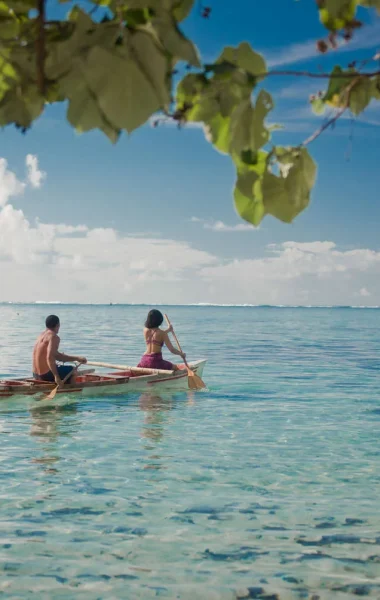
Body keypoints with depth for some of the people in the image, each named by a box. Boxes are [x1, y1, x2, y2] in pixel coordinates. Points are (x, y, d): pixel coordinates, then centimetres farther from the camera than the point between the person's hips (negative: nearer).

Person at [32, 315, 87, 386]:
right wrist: (56, 376, -27)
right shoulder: (54, 337, -15)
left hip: (36, 375, 8)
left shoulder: (42, 335, 13)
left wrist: (77, 358, 16)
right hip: (46, 375, -8)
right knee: (71, 370, 12)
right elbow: (49, 358, -29)